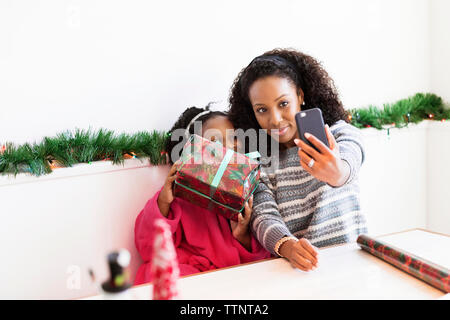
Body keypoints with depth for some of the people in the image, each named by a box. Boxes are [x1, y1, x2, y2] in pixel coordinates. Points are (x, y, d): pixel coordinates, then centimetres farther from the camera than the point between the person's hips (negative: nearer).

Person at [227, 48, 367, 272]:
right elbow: (264, 217, -6)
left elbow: (347, 165, -17)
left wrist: (336, 173, -41)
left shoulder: (341, 132, 5)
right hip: (294, 269, 0)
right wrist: (288, 247, -27)